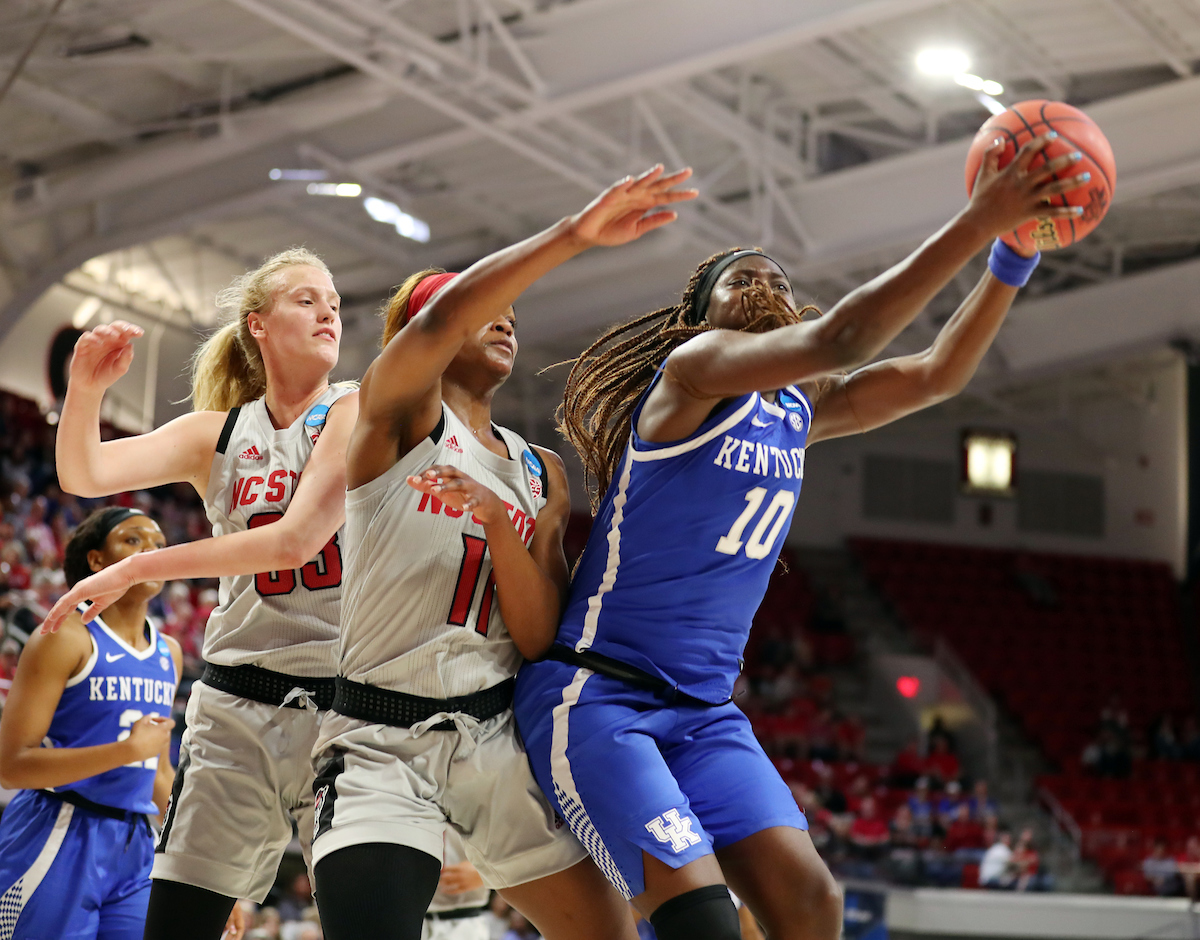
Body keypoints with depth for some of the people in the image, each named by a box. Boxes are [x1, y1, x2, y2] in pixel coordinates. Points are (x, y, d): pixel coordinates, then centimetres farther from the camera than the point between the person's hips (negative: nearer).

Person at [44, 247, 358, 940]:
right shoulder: (217, 435, 12)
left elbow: (297, 540, -14)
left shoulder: (356, 412, -1)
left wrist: (138, 569, -10)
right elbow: (84, 475, 0)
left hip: (345, 707, -3)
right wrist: (86, 390, -21)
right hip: (236, 713, 3)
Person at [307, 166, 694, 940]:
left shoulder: (541, 474, 16)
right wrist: (574, 234, -29)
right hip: (382, 744, -5)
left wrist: (496, 520, -12)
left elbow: (542, 639, 4)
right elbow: (438, 323, -24)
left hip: (503, 740, 6)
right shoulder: (397, 410, 1)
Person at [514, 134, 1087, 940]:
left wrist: (1013, 257, -4)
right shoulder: (694, 366, -9)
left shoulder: (800, 409, 15)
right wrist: (977, 225, -27)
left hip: (703, 711, 8)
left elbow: (936, 374, 10)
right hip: (593, 696, -7)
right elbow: (839, 339, -24)